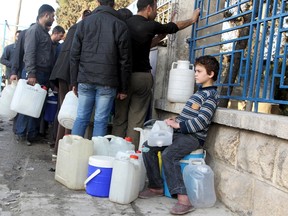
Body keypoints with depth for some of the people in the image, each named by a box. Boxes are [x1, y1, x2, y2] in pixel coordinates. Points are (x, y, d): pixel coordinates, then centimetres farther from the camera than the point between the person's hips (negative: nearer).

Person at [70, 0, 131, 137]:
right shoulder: (120, 26, 0)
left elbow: (74, 55, 7)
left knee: (81, 118, 10)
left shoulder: (83, 23, 8)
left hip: (85, 80, 3)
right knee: (100, 121, 2)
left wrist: (74, 82, 12)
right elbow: (125, 60, -1)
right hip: (107, 82, -3)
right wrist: (123, 88, 5)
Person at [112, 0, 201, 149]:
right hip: (142, 77, -4)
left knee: (120, 119, 8)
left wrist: (159, 37, 26)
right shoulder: (150, 26, -6)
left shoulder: (125, 23, 8)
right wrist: (192, 19, 28)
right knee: (136, 122, 1)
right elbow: (174, 27, 11)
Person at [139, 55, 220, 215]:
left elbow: (201, 121, -18)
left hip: (194, 137, -9)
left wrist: (177, 125, -19)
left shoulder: (211, 95, -8)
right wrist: (176, 120, 8)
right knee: (148, 147, -2)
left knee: (168, 155, -32)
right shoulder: (199, 91, 20)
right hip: (179, 132, 9)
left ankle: (183, 198, -28)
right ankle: (156, 187, 5)